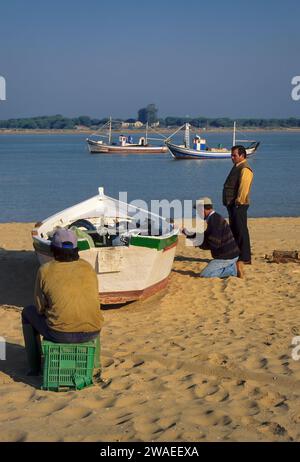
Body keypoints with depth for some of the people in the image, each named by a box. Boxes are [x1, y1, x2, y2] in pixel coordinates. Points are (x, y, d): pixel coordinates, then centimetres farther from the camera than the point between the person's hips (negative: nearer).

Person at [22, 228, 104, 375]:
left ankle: (35, 366, 32)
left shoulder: (45, 270, -4)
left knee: (28, 312, 26)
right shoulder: (88, 267, 5)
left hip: (60, 334, -3)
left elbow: (40, 308, 4)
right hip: (92, 332, 3)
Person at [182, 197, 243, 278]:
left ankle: (234, 270, -7)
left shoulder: (214, 221, -21)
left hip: (226, 257, -10)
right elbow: (205, 236, 19)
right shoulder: (215, 218, 11)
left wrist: (199, 244, -11)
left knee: (204, 274, -11)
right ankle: (233, 267, 9)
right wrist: (189, 234, 16)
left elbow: (214, 245, -25)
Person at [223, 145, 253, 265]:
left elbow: (244, 187, -22)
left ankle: (245, 258, -4)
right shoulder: (237, 167, 19)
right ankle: (237, 255, 23)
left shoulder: (245, 169, -14)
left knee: (241, 231, -8)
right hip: (232, 204, 11)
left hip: (239, 205, -11)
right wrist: (228, 202, 21)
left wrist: (238, 201, -22)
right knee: (234, 230, 15)